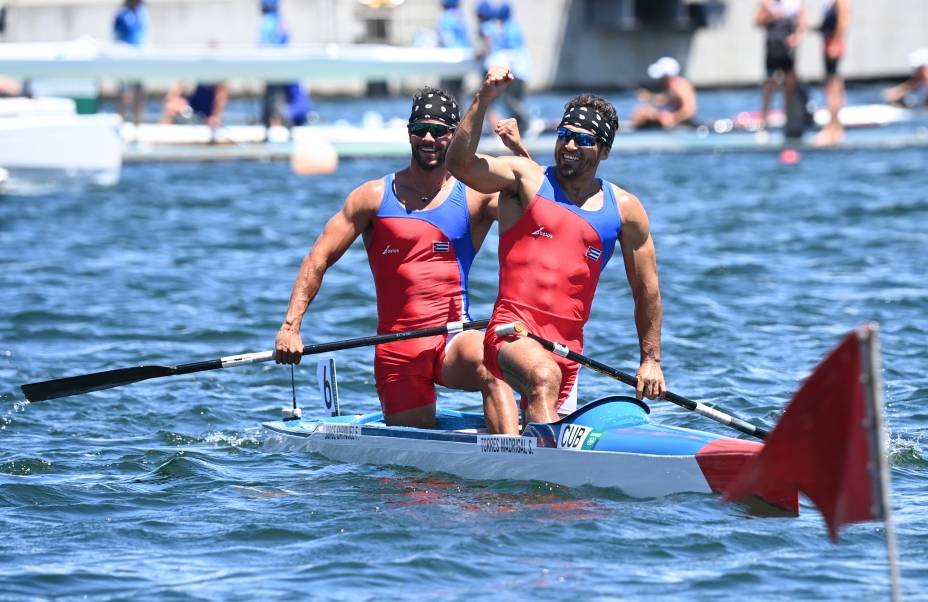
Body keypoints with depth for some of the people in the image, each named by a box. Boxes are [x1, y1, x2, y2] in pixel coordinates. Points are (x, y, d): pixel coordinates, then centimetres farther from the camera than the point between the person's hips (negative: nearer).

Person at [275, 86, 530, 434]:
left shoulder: (476, 197, 2)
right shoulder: (375, 197, 3)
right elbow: (319, 259, 2)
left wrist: (518, 150, -23)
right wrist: (291, 326, -7)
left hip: (453, 340, -1)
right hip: (396, 350, 1)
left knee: (490, 366, -37)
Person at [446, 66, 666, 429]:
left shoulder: (624, 209, 10)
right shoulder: (525, 179, 4)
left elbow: (646, 289, 16)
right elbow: (460, 164, -13)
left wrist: (651, 359, 14)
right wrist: (484, 99, -21)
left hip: (568, 344, 4)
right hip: (513, 331, -4)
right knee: (543, 376, -36)